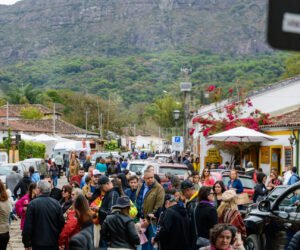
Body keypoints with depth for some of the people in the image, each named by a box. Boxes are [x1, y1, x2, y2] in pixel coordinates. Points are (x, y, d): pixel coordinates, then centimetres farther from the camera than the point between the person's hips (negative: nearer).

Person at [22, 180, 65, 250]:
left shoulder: (32, 204, -11)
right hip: (54, 244, 3)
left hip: (38, 244, -3)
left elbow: (28, 225, -12)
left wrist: (26, 243, -2)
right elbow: (62, 223, 2)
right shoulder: (56, 203, -1)